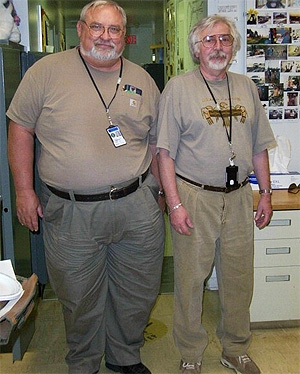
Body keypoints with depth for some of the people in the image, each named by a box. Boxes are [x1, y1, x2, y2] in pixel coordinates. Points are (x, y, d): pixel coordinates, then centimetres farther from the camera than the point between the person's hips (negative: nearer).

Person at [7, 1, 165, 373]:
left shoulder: (142, 81, 8)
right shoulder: (48, 71, -2)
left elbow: (155, 143, 15)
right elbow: (20, 130, 0)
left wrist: (159, 191, 15)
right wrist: (24, 190, -4)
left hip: (137, 207, 3)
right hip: (71, 213, -2)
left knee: (137, 293, 15)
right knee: (80, 299, 12)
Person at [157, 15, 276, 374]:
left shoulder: (246, 87, 12)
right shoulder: (178, 87, -3)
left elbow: (259, 146, 15)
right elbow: (165, 151, -7)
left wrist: (265, 193, 11)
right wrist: (175, 203, -13)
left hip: (238, 197, 5)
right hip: (194, 197, -4)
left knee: (238, 278, 13)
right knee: (190, 280, 5)